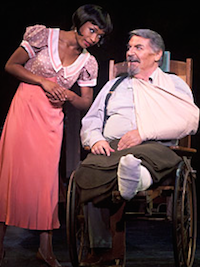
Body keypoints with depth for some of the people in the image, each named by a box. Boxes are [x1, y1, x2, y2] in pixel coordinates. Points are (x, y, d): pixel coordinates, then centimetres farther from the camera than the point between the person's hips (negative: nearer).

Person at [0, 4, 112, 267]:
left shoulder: (88, 63, 6)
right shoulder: (45, 36, -2)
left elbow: (87, 103, 11)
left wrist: (69, 95, -11)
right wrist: (43, 81, -12)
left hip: (52, 118, 2)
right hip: (25, 108, -2)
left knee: (46, 176, -3)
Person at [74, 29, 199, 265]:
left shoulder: (173, 84, 20)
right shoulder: (114, 85, 33)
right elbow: (90, 121, 27)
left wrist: (144, 132, -10)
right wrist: (96, 139, 1)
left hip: (154, 147, -2)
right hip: (111, 147, 2)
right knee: (88, 173, -33)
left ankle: (135, 176, -74)